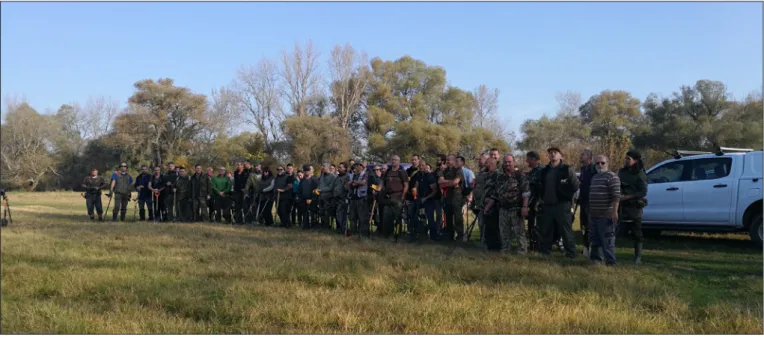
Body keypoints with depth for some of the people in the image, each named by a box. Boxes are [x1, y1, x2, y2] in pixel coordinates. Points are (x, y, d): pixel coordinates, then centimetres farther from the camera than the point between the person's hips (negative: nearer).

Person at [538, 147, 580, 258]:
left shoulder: (567, 169, -2)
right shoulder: (544, 171, 15)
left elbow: (575, 186, -5)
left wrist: (567, 196, -5)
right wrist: (542, 197, 14)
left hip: (562, 205, -6)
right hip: (547, 206, 6)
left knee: (566, 230, -4)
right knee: (545, 230, 11)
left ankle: (570, 253, 3)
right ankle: (545, 252, 22)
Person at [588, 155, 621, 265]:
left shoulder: (612, 177, -9)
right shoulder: (594, 178, 19)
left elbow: (616, 196, -17)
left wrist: (615, 211, -23)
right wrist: (589, 210, 24)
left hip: (606, 216, -9)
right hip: (594, 215, 9)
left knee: (607, 240, -7)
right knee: (594, 239, 14)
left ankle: (610, 262, -1)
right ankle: (595, 258, 24)